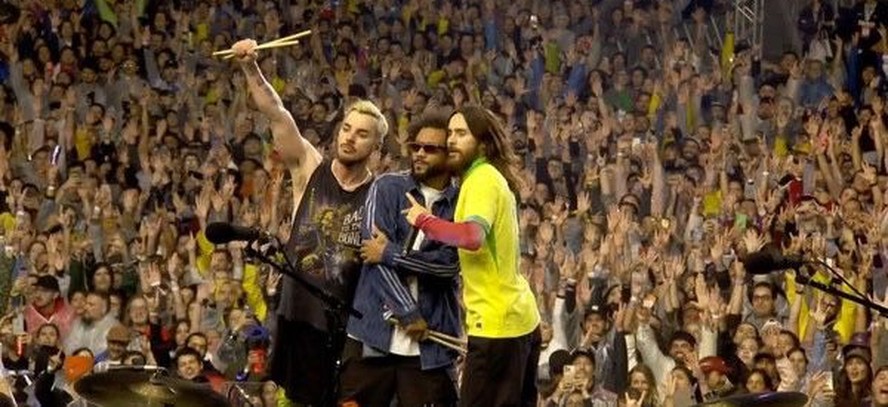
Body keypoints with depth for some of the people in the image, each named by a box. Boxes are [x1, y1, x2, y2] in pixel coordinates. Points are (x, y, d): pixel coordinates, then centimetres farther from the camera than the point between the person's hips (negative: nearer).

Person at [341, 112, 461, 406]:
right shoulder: (388, 188, 4)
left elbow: (449, 264, -9)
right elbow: (373, 247, -6)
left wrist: (390, 253, -12)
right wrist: (408, 313, -10)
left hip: (429, 343, -1)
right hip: (375, 332, 1)